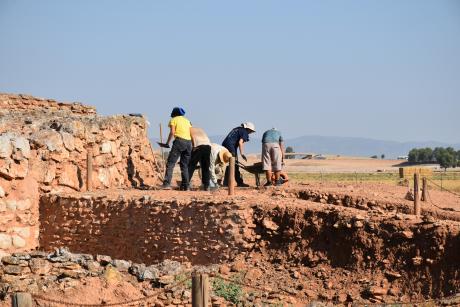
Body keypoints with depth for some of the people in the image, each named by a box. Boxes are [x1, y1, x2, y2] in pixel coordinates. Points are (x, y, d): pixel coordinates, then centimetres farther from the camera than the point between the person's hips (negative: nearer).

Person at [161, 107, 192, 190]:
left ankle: (167, 183, -19)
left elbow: (172, 132, -3)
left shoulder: (174, 120, 11)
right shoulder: (187, 121, 25)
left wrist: (167, 143, 4)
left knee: (170, 163, -7)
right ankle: (186, 186, 10)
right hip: (189, 142, 5)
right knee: (185, 165, 13)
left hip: (179, 141, -5)